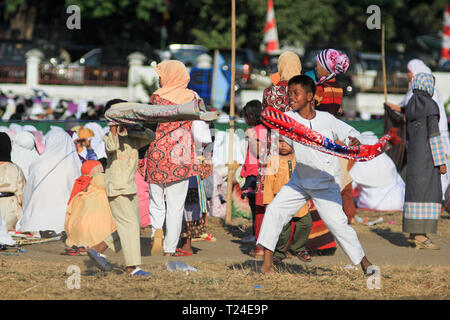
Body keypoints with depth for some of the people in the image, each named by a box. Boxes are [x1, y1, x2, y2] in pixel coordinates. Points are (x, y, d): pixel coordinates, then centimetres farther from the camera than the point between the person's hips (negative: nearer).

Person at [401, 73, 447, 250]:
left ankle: (414, 234, 10)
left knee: (415, 191, 10)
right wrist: (441, 161, -14)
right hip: (428, 155, -8)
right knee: (427, 193, -8)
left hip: (413, 155, 8)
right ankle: (420, 236, -13)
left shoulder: (410, 107, 13)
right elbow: (434, 135, -16)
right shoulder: (430, 106, -12)